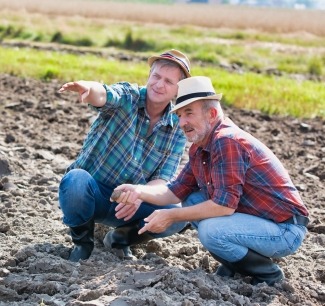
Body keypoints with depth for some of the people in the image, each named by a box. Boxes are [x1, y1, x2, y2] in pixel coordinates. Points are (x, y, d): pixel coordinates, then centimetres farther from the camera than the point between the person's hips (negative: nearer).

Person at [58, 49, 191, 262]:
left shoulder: (178, 128, 0)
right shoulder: (127, 96, -9)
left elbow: (163, 180, -4)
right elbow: (102, 95, -34)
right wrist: (88, 87, -59)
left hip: (130, 203, 3)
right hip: (92, 193, -3)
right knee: (75, 180, -37)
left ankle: (122, 237, 8)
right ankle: (82, 240, -4)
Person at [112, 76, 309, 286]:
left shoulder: (227, 141, -23)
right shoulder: (199, 148, 7)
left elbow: (224, 204, -29)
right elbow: (177, 191, 9)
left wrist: (171, 217, -21)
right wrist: (139, 191, -9)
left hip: (286, 229, -9)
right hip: (255, 219, 9)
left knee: (211, 230, -28)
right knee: (192, 201, 5)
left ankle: (268, 273, -4)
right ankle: (234, 264, 13)